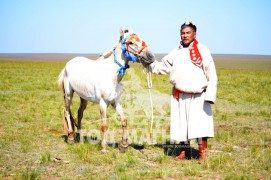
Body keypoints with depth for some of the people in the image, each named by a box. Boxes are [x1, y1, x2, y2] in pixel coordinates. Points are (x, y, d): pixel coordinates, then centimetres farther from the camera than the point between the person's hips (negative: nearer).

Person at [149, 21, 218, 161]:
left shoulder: (202, 50, -3)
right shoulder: (175, 53, 11)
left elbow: (211, 74, -5)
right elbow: (162, 67, 20)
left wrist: (210, 95, -12)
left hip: (198, 96, -5)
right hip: (179, 96, 5)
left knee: (200, 124, -9)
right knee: (181, 123, 10)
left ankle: (202, 153, 0)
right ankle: (185, 151, 23)